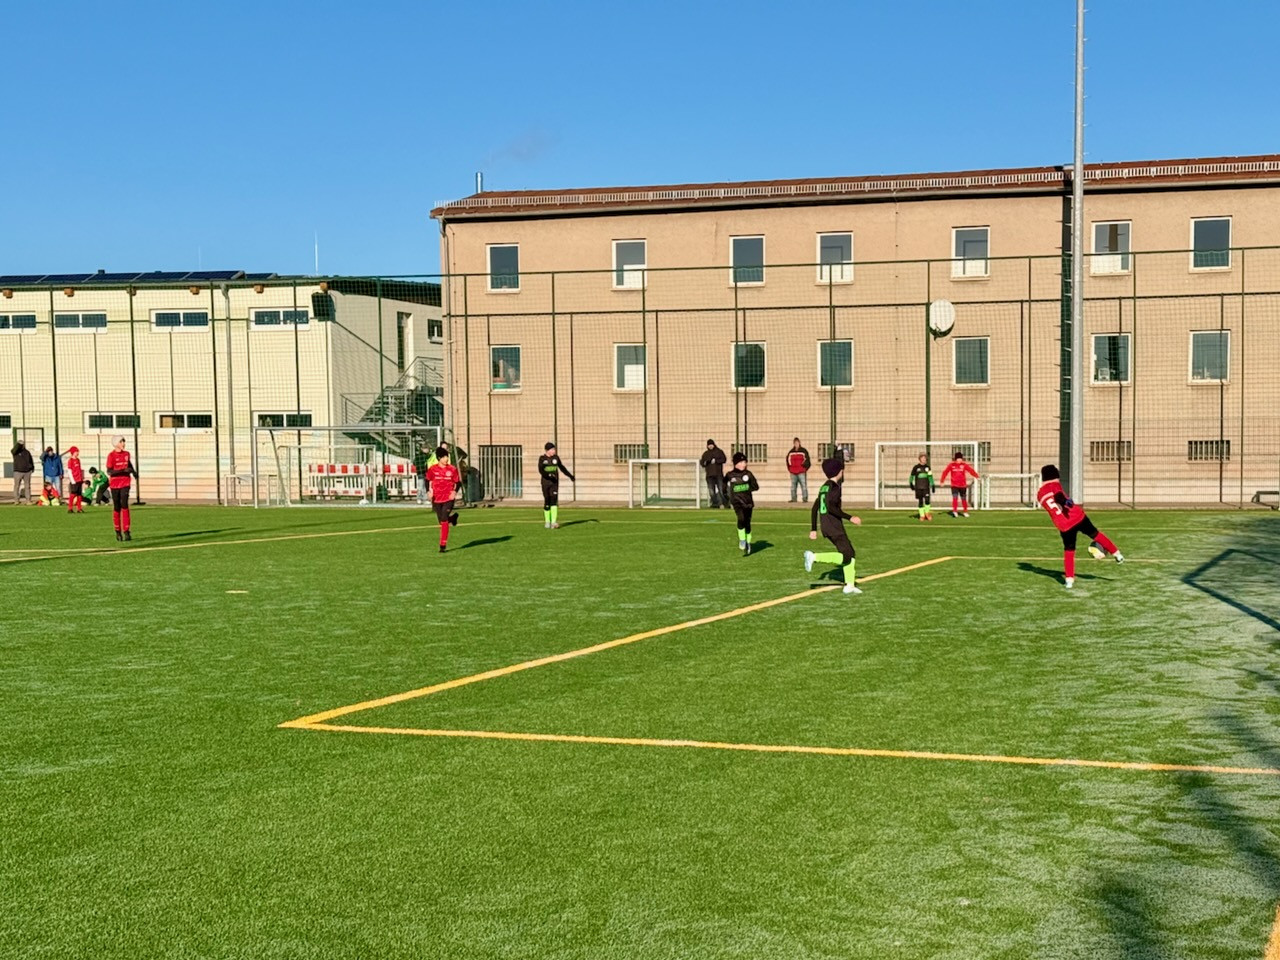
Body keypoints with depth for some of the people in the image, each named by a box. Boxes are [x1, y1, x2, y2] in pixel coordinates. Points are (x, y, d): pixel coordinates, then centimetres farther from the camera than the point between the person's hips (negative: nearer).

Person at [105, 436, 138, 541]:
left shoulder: (126, 454, 7)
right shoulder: (111, 455, -7)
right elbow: (109, 471, -14)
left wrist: (133, 471, 9)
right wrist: (123, 470, -23)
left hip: (125, 483, 2)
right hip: (115, 484, -2)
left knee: (124, 505, -10)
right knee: (116, 507, 5)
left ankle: (126, 531, -12)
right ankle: (118, 531, 18)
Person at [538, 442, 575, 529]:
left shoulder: (556, 457, 5)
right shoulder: (542, 458, -4)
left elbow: (562, 468, 18)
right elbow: (541, 470, -15)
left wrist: (570, 476, 21)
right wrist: (549, 475, -31)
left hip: (554, 482, 1)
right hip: (545, 482, -1)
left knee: (554, 500, -11)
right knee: (547, 501, 4)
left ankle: (554, 522, -17)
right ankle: (547, 521, 20)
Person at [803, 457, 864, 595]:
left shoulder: (823, 487, 15)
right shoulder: (834, 487, -11)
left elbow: (815, 508, 16)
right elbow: (831, 507, -24)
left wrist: (813, 529, 18)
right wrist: (850, 518, -21)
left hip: (825, 527, 9)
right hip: (834, 527, -9)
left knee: (850, 553, 14)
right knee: (846, 556, -8)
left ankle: (850, 585, 10)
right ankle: (814, 557, -18)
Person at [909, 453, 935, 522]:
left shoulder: (927, 467, 9)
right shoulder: (916, 467, 1)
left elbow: (930, 477, 14)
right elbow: (912, 476, 5)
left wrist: (932, 485, 11)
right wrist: (911, 484, -5)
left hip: (926, 487, 1)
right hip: (918, 487, -1)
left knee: (927, 500, -10)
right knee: (920, 501, 1)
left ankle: (927, 513, 9)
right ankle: (922, 515, 8)